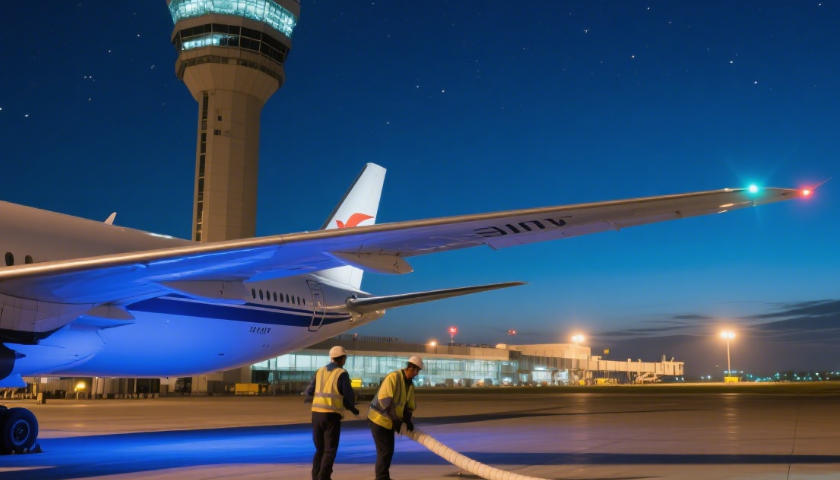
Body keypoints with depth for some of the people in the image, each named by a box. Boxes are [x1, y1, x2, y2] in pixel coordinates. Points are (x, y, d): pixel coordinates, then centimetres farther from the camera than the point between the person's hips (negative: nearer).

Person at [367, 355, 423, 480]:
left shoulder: (410, 385, 7)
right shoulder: (393, 377, -21)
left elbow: (409, 405, 16)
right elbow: (384, 399, -28)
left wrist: (408, 420, 0)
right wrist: (395, 419, -26)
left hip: (388, 421, 9)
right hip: (378, 418, -9)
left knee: (389, 450, 14)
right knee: (384, 451, -7)